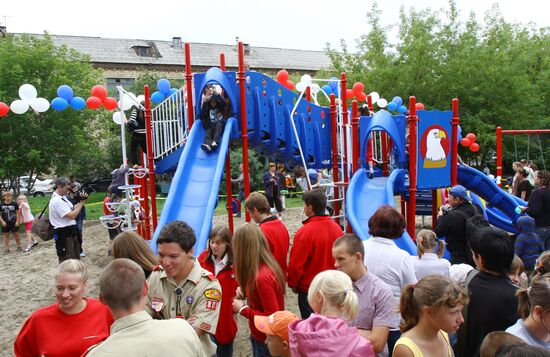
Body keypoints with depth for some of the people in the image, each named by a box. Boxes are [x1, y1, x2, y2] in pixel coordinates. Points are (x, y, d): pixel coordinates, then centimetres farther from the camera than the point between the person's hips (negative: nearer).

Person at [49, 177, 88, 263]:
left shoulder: (62, 197, 9)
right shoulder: (56, 201, -21)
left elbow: (72, 209, 13)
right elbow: (72, 216, -24)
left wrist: (81, 201, -2)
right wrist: (81, 202, -16)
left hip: (70, 232, 10)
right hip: (63, 234, -10)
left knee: (76, 258, 22)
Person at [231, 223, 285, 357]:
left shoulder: (262, 277, -31)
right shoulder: (267, 266, -3)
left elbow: (272, 317, -27)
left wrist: (242, 309, -18)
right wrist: (246, 292, -4)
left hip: (267, 341, -8)